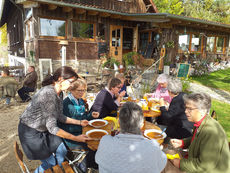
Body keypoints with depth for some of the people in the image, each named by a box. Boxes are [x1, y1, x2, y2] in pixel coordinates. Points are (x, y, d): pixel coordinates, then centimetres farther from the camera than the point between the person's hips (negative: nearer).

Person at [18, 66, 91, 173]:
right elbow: (52, 128, -31)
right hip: (31, 132, -8)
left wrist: (79, 122, 2)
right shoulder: (48, 93, -33)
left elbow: (59, 117, 3)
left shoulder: (59, 93, -5)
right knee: (50, 162, 4)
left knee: (62, 150, 9)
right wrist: (76, 138, -27)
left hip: (44, 129, 8)